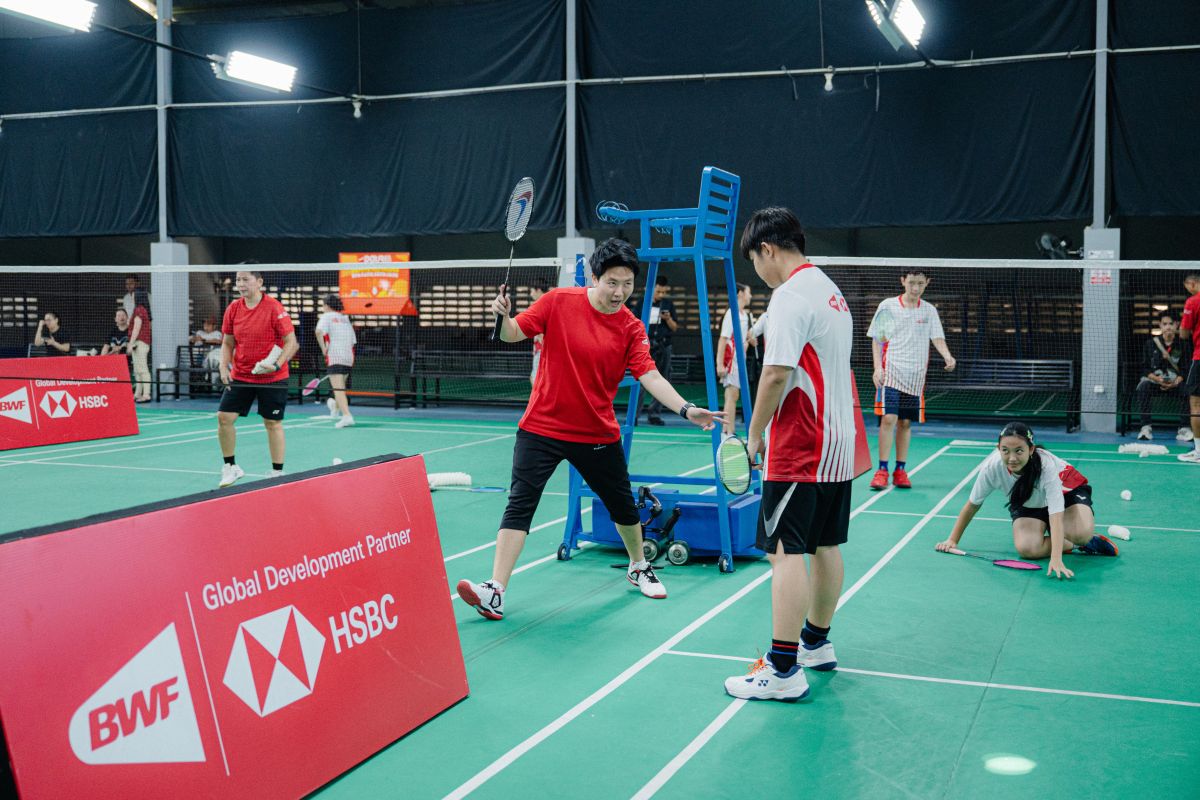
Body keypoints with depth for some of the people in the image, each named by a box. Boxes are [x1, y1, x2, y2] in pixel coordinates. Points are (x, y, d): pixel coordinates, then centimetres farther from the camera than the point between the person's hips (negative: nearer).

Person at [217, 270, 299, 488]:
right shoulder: (233, 309, 2)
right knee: (224, 417, -2)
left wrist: (277, 365, -24)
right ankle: (230, 467, 15)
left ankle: (277, 473, 16)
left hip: (272, 378, -5)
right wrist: (224, 367, -4)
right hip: (240, 376, 5)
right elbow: (228, 343, 11)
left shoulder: (274, 308, -14)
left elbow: (291, 343, -12)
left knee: (272, 423, 4)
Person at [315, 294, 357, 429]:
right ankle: (336, 407, 44)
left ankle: (347, 416, -22)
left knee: (338, 389, -11)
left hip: (334, 357, -7)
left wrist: (323, 348, -11)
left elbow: (319, 331, -20)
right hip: (349, 358, 7)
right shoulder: (346, 319, 20)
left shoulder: (327, 316, 1)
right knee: (340, 386, 25)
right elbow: (353, 341, 20)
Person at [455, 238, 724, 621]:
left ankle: (639, 568, 42)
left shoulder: (631, 328, -5)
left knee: (623, 506, 15)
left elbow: (650, 377, -14)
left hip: (597, 435, 2)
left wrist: (686, 410, -29)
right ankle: (495, 592, -12)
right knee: (519, 505, -11)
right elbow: (512, 334, -3)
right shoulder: (559, 301, -8)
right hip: (541, 427, -2)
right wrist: (502, 316, -26)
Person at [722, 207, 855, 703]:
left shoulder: (790, 295, -15)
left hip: (799, 449, -10)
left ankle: (784, 671, -6)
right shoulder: (831, 291, 15)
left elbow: (777, 374, -22)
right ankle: (817, 644, 31)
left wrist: (755, 434, -10)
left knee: (786, 552, -8)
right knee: (825, 547, 17)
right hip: (837, 444, 10)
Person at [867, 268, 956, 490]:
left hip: (915, 375, 3)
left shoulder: (929, 311, 9)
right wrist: (877, 367, -6)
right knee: (888, 418, -14)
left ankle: (900, 471, 13)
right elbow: (876, 339, 5)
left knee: (905, 422, 6)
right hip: (891, 371, -3)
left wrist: (947, 356, -20)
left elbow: (937, 338, 1)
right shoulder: (887, 306, 2)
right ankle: (882, 470, -9)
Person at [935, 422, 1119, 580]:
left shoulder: (1047, 466, -39)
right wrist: (952, 540, -11)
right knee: (1027, 548, -28)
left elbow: (1055, 516, -45)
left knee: (1082, 533, -34)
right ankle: (1070, 543, -1)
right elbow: (972, 505, -14)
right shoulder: (992, 467, -31)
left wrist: (1056, 560, -55)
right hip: (1026, 505, 3)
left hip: (1066, 492, -2)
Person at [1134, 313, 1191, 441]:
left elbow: (1184, 370, -2)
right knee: (1143, 387, -31)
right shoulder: (1151, 343, 1)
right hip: (1154, 379, 0)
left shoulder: (1182, 344, -1)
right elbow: (1147, 369, -1)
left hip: (1176, 382, 0)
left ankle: (1184, 428, -21)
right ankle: (1146, 427, -29)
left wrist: (1176, 382, -22)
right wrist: (1157, 379, -20)